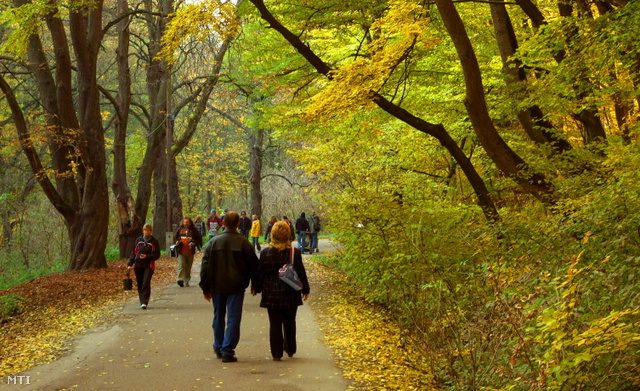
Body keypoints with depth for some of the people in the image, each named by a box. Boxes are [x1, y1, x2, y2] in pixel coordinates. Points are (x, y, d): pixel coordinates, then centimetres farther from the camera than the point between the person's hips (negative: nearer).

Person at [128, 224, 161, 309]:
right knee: (140, 284, 7)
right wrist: (130, 264, 3)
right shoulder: (138, 240, 8)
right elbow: (133, 253, 11)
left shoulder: (154, 242, -1)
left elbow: (157, 255, -1)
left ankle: (144, 302, -16)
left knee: (146, 284, -13)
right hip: (138, 265, 3)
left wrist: (147, 256, -15)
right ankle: (142, 302, 18)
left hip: (148, 266, -3)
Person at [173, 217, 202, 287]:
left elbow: (199, 239, 7)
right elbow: (175, 237, 23)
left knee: (188, 267, 8)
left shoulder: (194, 230, 5)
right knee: (181, 264, -17)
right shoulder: (180, 229, 10)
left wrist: (194, 243, -13)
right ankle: (180, 279, -25)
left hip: (190, 252, 0)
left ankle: (186, 281, 17)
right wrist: (177, 241, 1)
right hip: (181, 251, 0)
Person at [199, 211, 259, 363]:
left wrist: (205, 288, 7)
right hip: (236, 287, -2)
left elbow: (205, 266, 1)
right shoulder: (244, 243, -6)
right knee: (233, 319, 0)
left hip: (217, 287, 2)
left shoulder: (213, 242, -1)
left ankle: (218, 347, 26)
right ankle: (227, 350, -5)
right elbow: (253, 266, 0)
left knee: (218, 317, 17)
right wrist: (255, 285, 14)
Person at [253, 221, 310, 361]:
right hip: (290, 295, 1)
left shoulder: (265, 253, -8)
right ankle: (290, 349, 29)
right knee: (289, 323, 17)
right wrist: (305, 290, 10)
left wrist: (256, 288, 15)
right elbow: (301, 273, -1)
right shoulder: (295, 253, -8)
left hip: (272, 295, -1)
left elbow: (260, 273, 0)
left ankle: (276, 353, 6)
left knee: (275, 324, 4)